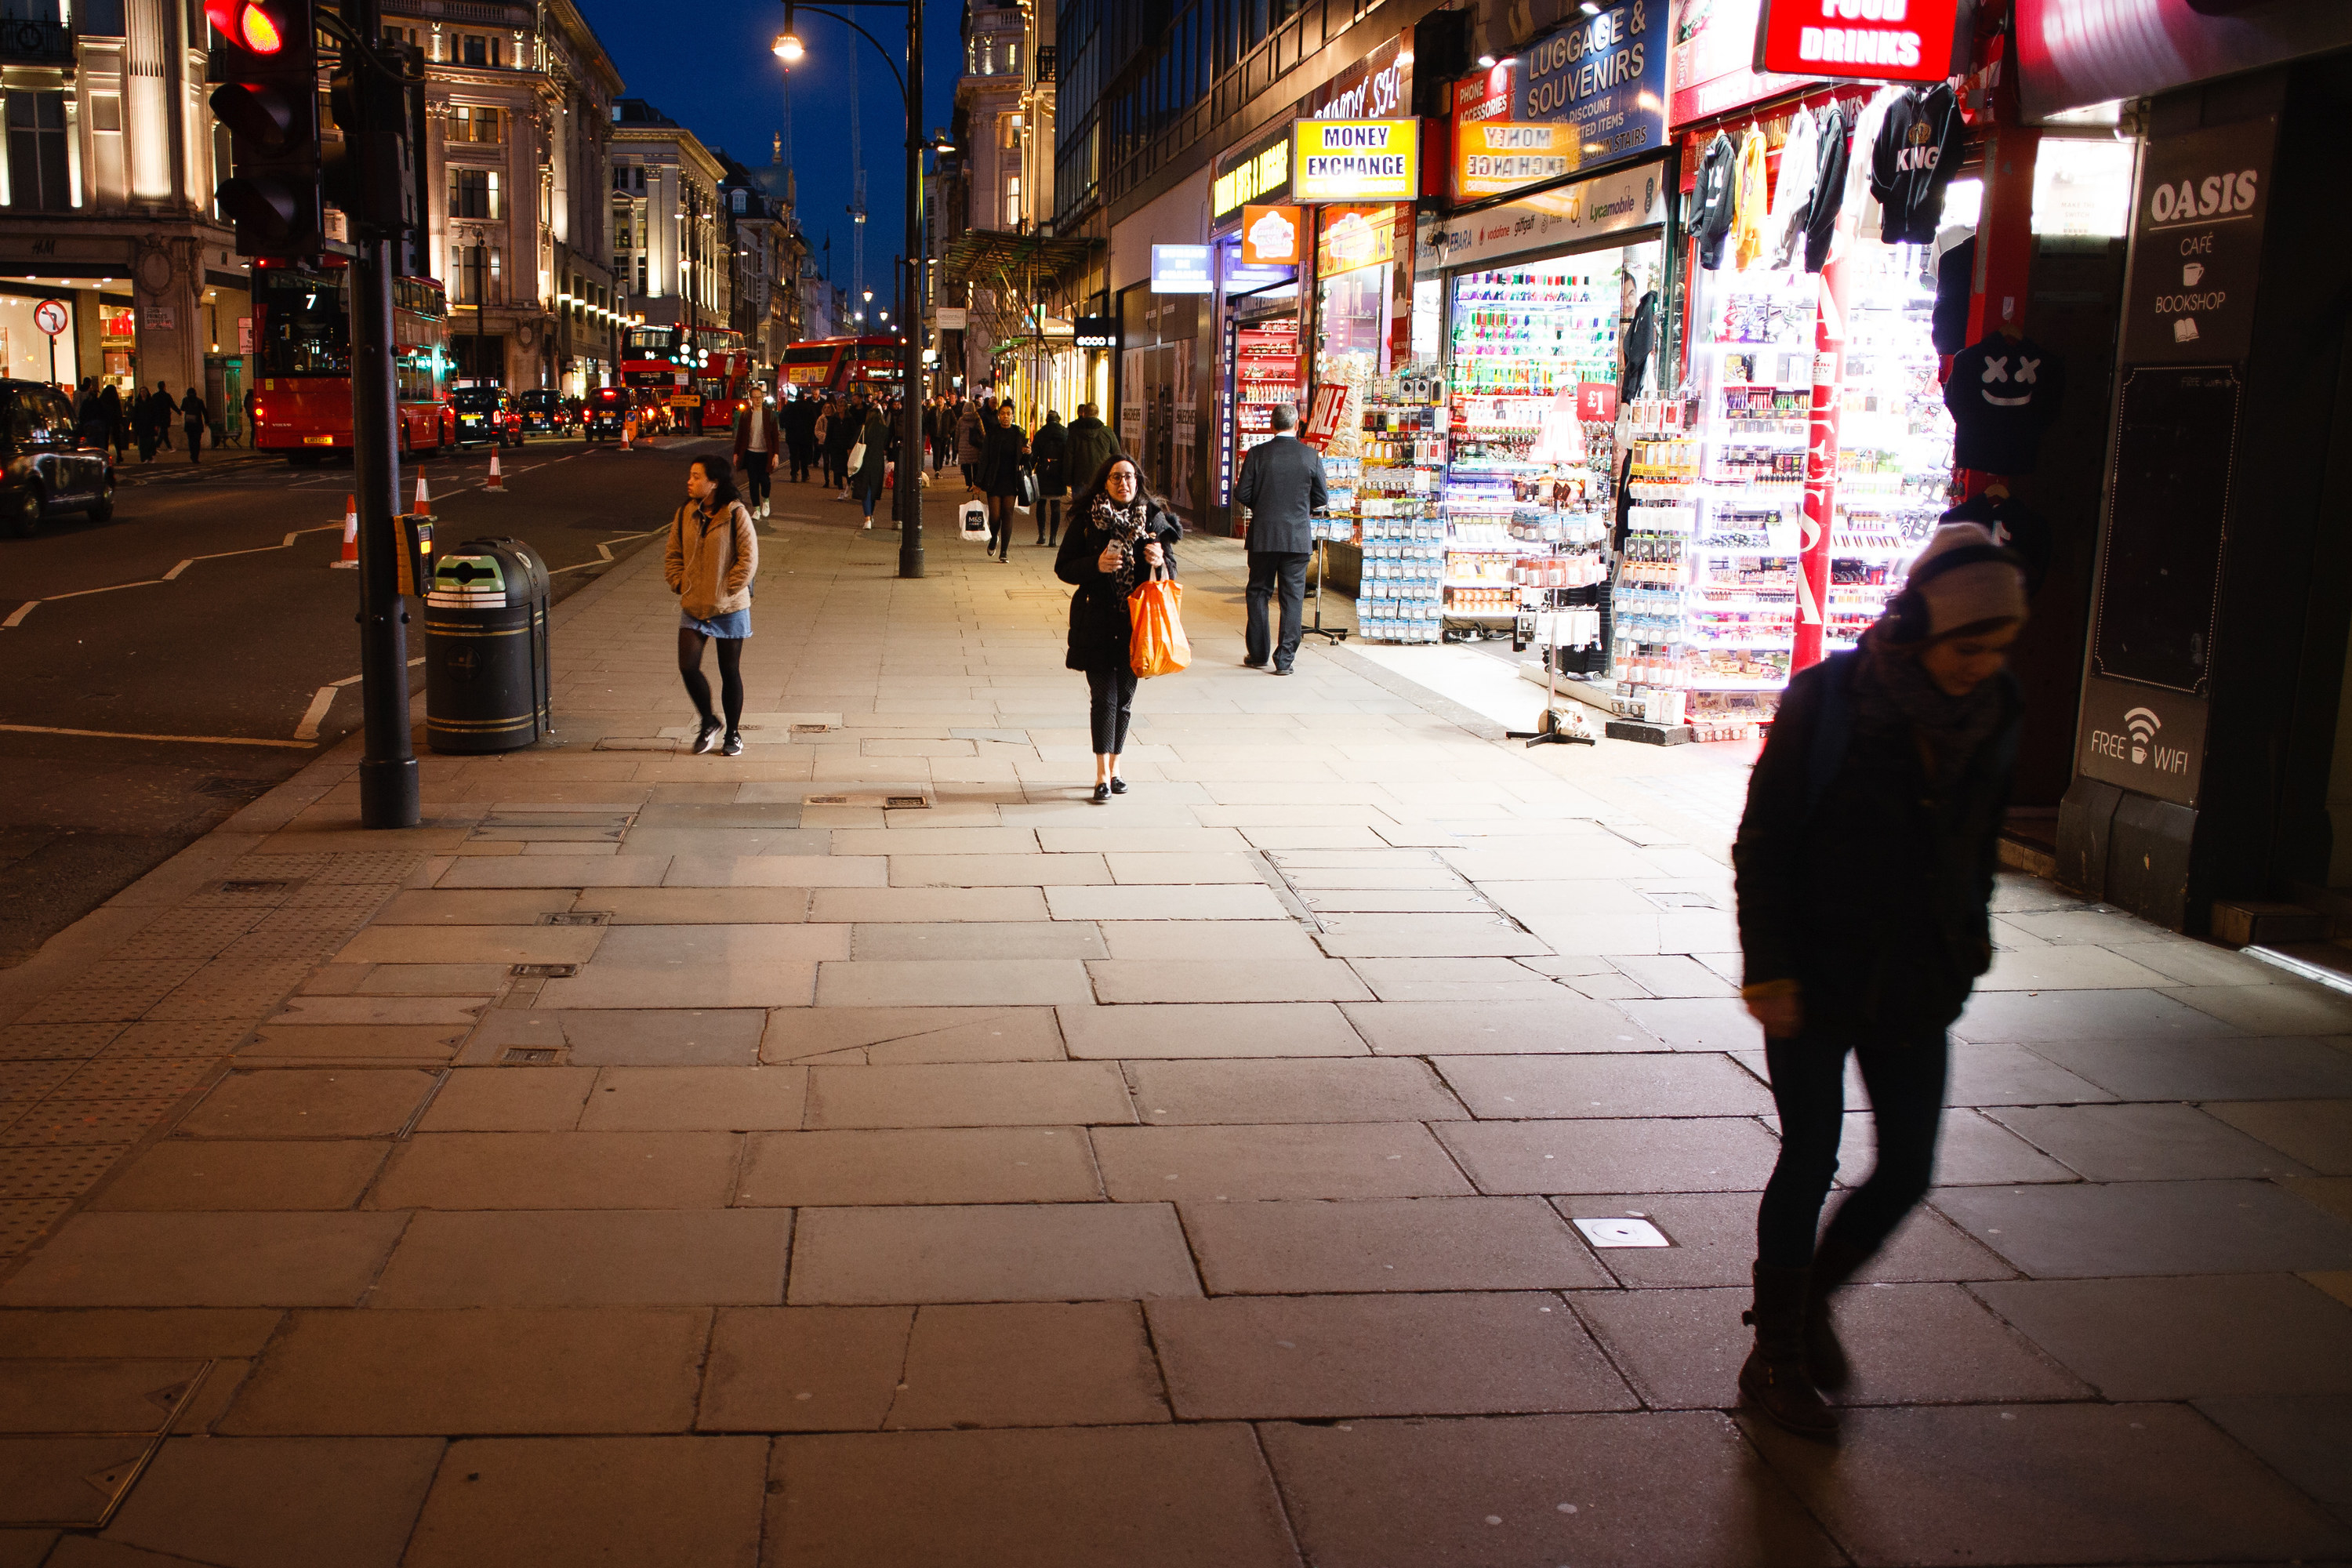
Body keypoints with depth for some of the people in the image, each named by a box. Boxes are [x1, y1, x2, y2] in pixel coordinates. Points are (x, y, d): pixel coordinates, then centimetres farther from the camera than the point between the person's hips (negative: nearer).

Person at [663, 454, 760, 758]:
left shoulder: (736, 514, -11)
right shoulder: (685, 514, 4)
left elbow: (749, 558, -11)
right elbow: (673, 554, 12)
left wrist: (726, 590, -11)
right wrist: (680, 585, 1)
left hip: (730, 608, -4)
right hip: (693, 608, 4)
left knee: (730, 671, 6)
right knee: (688, 667, -6)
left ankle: (733, 733, 23)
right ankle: (709, 723, 18)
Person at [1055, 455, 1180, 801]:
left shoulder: (1154, 518, 3)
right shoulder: (1086, 520, -2)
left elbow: (1172, 568, 7)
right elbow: (1063, 568, 0)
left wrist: (1161, 561, -17)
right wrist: (1096, 565, -18)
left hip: (1137, 622, 2)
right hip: (1097, 623, -2)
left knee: (1125, 695, 10)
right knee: (1103, 695, -7)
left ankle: (1114, 767, 23)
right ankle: (1103, 775, -5)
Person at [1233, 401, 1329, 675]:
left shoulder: (1257, 454, -7)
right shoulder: (1311, 456, -5)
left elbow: (1242, 495, -6)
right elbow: (1322, 498, 0)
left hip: (1263, 536, 0)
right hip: (1298, 538, 0)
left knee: (1259, 593, 14)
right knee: (1293, 596, 5)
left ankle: (1258, 654, 20)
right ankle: (1285, 659, 3)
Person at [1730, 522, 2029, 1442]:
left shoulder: (1991, 716, 1)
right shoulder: (1827, 699, -14)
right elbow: (1762, 841, -11)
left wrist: (1966, 944, 12)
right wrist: (1769, 966, -15)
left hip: (1915, 986, 5)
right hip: (1817, 978, -5)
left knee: (1908, 1168, 7)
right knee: (1810, 1160, 2)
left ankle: (1808, 1298, 33)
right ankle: (1776, 1356, 19)